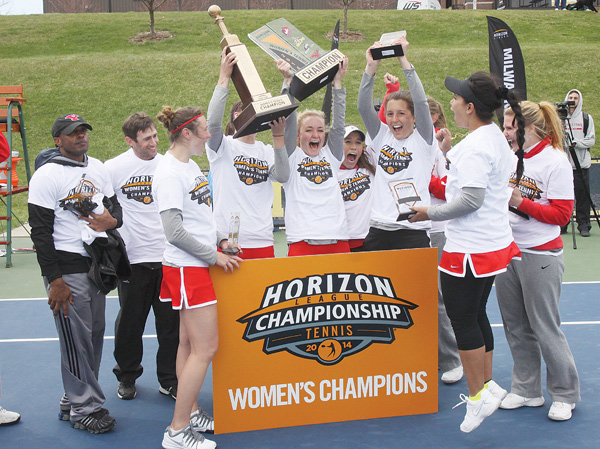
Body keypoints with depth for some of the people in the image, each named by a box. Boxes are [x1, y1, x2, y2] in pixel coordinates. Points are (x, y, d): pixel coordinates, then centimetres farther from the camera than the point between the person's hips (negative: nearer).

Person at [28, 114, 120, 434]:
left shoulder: (98, 168, 12)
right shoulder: (47, 176, -8)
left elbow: (115, 205, 22)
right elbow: (40, 231, -11)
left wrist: (112, 220, -5)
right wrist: (54, 280, -15)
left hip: (96, 263, 7)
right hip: (66, 267, -7)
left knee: (95, 333, 10)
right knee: (77, 338, -4)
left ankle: (74, 399, 24)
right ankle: (84, 408, 6)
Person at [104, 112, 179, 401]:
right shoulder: (113, 168, -3)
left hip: (168, 256, 2)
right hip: (132, 257, -1)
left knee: (171, 322, 5)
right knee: (130, 321, 8)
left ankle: (170, 380, 18)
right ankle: (127, 377, 26)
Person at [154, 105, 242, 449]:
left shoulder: (190, 165, 12)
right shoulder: (169, 173, -17)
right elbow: (175, 232, -21)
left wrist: (220, 241, 12)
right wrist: (214, 256, -13)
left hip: (199, 266, 9)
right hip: (187, 269, -9)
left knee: (189, 343, 14)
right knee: (206, 347, -8)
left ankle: (191, 412, 23)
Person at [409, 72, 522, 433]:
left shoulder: (475, 145, -21)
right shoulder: (495, 137, 10)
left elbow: (471, 199, -25)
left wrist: (430, 213, -14)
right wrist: (450, 152, 22)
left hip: (470, 250, -10)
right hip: (494, 244, 10)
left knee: (463, 319, 1)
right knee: (476, 316, 19)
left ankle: (478, 396, 9)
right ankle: (487, 386, 29)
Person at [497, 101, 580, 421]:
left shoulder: (555, 161, -10)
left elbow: (562, 214, -13)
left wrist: (521, 202, -19)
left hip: (540, 256, -6)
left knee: (544, 327, -1)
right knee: (515, 326, 11)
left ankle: (564, 395, 15)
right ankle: (527, 390, 23)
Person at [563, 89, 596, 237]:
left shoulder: (586, 118, 7)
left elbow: (591, 140, 0)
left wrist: (576, 142, -15)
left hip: (581, 163, -1)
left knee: (582, 194, -3)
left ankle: (584, 225, 4)